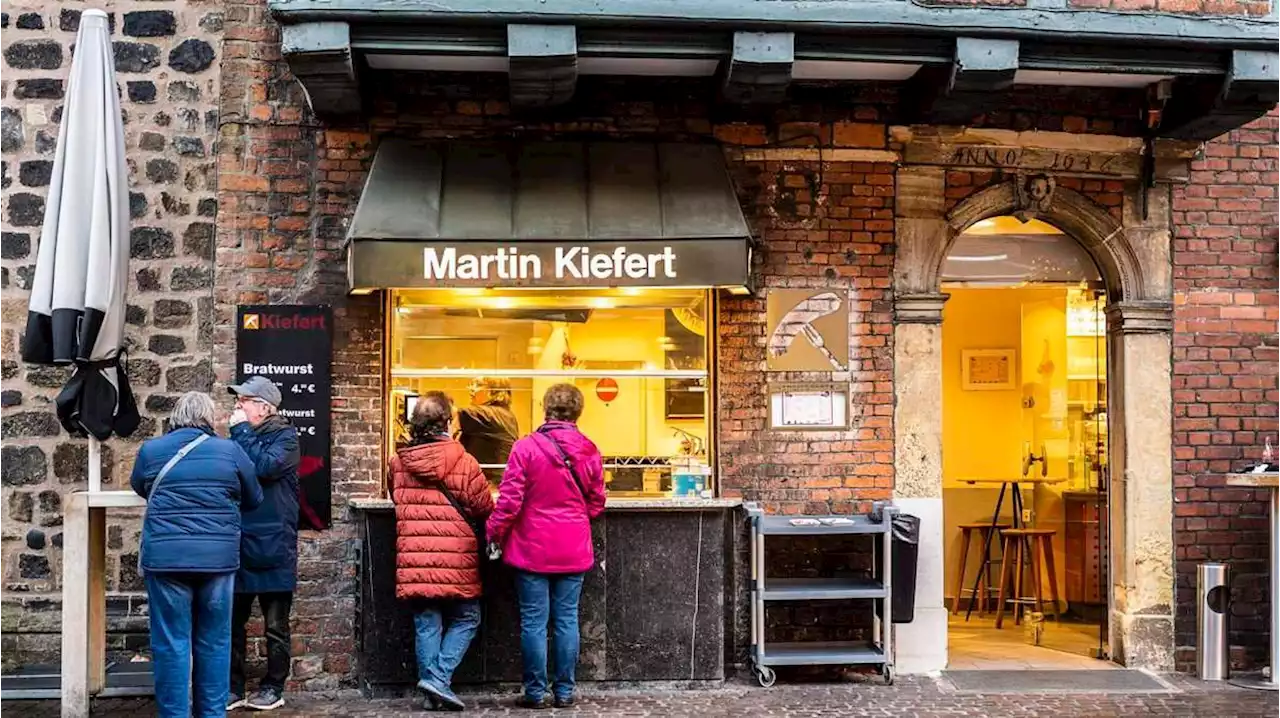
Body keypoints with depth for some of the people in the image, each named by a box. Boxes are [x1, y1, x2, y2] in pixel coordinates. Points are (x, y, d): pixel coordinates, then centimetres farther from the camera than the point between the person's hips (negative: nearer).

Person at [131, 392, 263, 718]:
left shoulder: (150, 450, 5)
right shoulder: (230, 450, 3)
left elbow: (139, 487, 25)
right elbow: (254, 499, 15)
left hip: (166, 558, 0)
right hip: (218, 558, 1)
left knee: (171, 643, 4)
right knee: (213, 642, 10)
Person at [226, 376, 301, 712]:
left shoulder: (285, 436, -3)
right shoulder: (239, 437, 13)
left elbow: (264, 466, -21)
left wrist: (241, 430, -14)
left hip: (272, 547, -5)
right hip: (238, 545, 5)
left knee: (275, 626, 6)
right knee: (232, 622, 9)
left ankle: (273, 688, 17)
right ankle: (233, 687, 19)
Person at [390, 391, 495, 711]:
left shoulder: (398, 463, 2)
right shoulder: (464, 462, -10)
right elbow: (484, 508, -4)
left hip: (414, 559, 4)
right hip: (455, 561, -3)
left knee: (426, 624, 11)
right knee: (465, 619, 11)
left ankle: (431, 690, 12)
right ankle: (439, 677, -3)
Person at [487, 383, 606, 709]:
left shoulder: (526, 447, -11)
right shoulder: (589, 452, -2)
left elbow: (509, 501, -11)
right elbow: (596, 505, 6)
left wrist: (494, 533, 4)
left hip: (533, 549, -2)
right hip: (574, 551, 3)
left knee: (534, 621, 5)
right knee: (567, 619, 9)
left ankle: (536, 692, 11)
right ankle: (564, 691, 14)